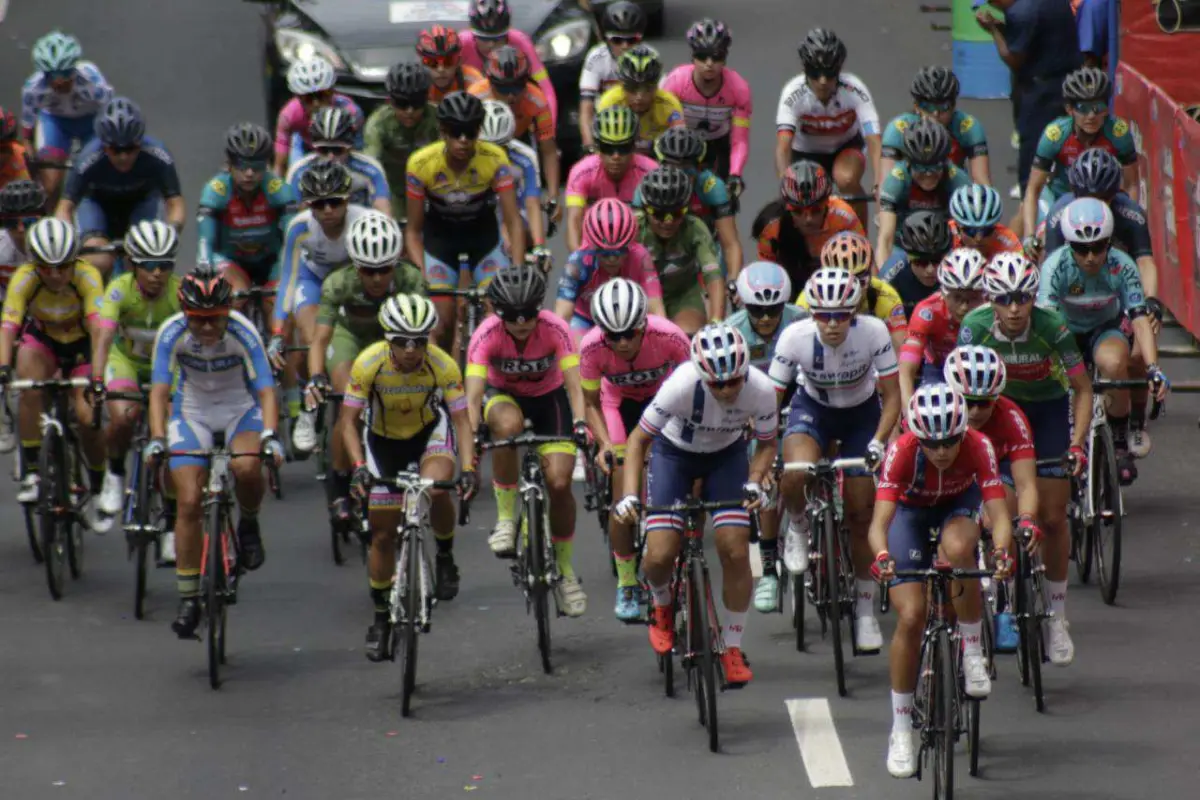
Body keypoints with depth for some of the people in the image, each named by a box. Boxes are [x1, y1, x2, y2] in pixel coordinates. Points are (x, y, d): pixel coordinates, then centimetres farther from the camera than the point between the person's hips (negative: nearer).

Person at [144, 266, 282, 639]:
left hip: (240, 411, -1)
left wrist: (270, 435, -44)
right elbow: (160, 391, -24)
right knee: (189, 503, -10)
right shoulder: (172, 333, -21)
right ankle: (188, 599, 0)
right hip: (193, 415, 1)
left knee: (247, 468, -33)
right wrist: (157, 439, -40)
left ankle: (248, 524, 1)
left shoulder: (242, 333, -25)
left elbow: (266, 391, -27)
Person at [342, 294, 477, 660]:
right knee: (383, 534, 2)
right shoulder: (368, 364, -28)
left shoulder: (443, 365, -27)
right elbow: (349, 420, -22)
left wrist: (469, 468, -35)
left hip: (430, 431, -1)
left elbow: (461, 419, -22)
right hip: (384, 440, 1)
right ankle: (381, 617, 18)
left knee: (436, 489, -34)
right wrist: (358, 466, -36)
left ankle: (445, 557, -6)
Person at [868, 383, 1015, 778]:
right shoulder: (902, 451, -34)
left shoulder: (978, 447, -32)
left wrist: (1001, 551, -58)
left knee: (957, 548, -37)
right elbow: (880, 521, -41)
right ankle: (901, 732, 0)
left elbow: (999, 513, -37)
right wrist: (882, 556, -62)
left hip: (959, 507, 0)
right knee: (910, 616, -13)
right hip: (911, 512, 0)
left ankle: (973, 652, -17)